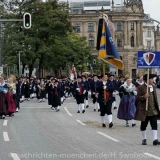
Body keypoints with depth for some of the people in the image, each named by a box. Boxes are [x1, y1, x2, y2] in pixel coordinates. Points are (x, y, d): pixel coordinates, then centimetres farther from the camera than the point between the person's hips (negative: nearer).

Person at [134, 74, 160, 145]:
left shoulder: (153, 87, 11)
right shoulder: (141, 88, -7)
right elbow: (138, 98, -10)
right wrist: (144, 97, -29)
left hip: (153, 110, 4)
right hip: (144, 110, -4)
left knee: (154, 125, -4)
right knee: (143, 125, 7)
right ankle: (144, 139, 20)